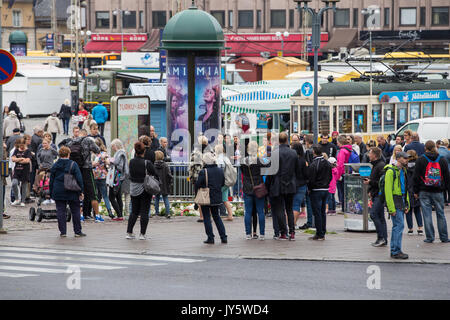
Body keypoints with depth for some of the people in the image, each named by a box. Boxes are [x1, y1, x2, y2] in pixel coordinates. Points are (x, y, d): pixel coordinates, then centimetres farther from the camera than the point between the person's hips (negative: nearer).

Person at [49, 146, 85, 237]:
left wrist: (51, 193, 15)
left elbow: (51, 180, 8)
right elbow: (79, 179, -7)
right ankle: (77, 231, 9)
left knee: (61, 212, 5)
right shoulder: (73, 165, -6)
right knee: (75, 211, 7)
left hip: (58, 192, 2)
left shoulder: (55, 165, 3)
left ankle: (63, 232, 1)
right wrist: (80, 191, 1)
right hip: (72, 192, -2)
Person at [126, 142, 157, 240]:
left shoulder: (131, 162, -6)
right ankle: (142, 234, 1)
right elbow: (155, 175, -10)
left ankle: (129, 232, 9)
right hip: (145, 190, -4)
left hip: (133, 190, 4)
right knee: (144, 212, 3)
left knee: (134, 212, 14)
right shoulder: (147, 163, -16)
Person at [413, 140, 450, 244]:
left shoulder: (421, 160, -2)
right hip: (438, 192, 2)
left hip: (424, 192, -2)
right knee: (440, 214, 9)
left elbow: (416, 177, -1)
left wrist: (416, 191, 5)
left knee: (427, 214, 1)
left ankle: (429, 237, 0)